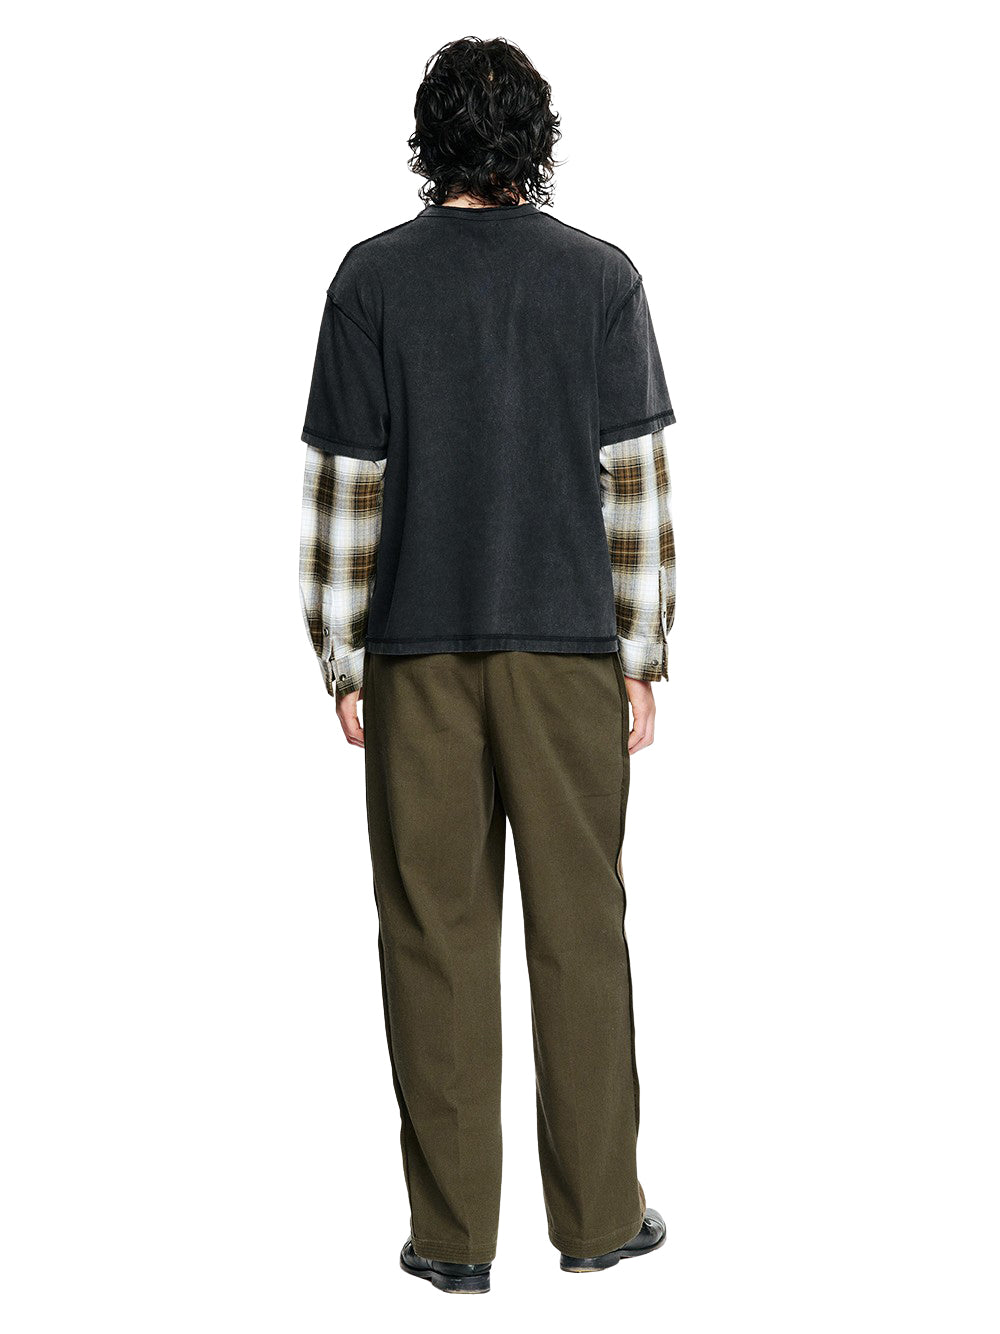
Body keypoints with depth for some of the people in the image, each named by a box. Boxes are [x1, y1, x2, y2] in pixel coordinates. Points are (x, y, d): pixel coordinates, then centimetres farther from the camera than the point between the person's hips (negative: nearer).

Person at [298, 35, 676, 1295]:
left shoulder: (374, 278, -1)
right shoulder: (601, 277, 0)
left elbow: (342, 486, -2)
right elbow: (638, 480, -2)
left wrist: (340, 660, 4)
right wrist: (642, 656, 3)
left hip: (419, 649, 0)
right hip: (566, 644, 0)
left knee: (434, 931, 5)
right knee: (578, 926, 8)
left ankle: (453, 1232, 10)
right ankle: (597, 1213, 15)